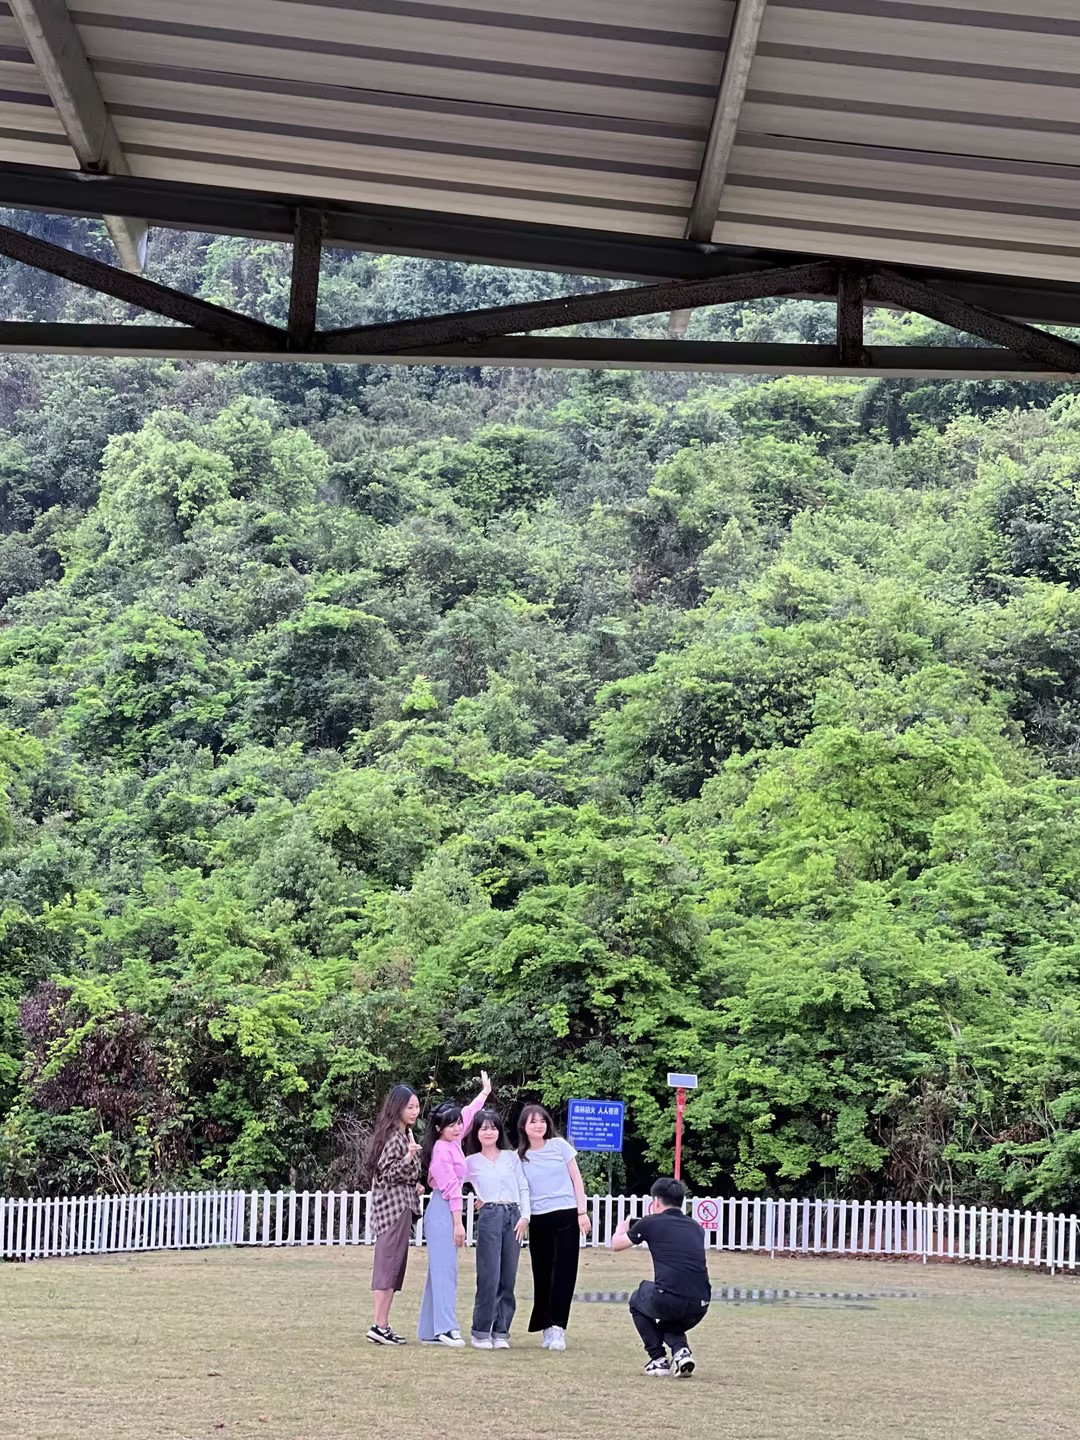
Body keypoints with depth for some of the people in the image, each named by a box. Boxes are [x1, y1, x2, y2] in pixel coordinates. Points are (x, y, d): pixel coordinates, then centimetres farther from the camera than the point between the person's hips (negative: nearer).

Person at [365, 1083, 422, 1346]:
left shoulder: (404, 1134, 16)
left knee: (392, 1266, 10)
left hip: (400, 1203, 10)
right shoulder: (394, 1137, -14)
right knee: (389, 1264, -9)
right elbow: (386, 1173, -20)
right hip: (395, 1205, -10)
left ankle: (382, 1325, 13)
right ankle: (380, 1326, -8)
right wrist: (408, 1157, -31)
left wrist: (414, 1185, 30)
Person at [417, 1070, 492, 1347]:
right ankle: (446, 1327, -19)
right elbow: (451, 1187, -15)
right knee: (445, 1268, -14)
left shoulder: (452, 1143, 12)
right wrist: (458, 1222, -16)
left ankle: (429, 1331, 11)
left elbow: (467, 1114, 28)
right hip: (444, 1211, -9)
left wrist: (485, 1092, 39)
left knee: (440, 1269, 9)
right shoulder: (442, 1149, -13)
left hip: (445, 1211, 9)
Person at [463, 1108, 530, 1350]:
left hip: (514, 1217, 2)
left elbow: (524, 1188, 10)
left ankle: (501, 1332, 7)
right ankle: (481, 1332, -1)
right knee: (489, 1277, -8)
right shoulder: (471, 1162, 11)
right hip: (489, 1217, -2)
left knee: (508, 1278, 1)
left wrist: (525, 1216, 0)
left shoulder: (512, 1157, 15)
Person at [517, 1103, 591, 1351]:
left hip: (566, 1216, -1)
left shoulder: (559, 1145, 2)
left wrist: (582, 1212, -1)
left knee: (563, 1273, -6)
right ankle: (547, 1327, 14)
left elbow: (576, 1179, 5)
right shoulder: (519, 1156, 5)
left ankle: (556, 1327, -7)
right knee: (542, 1275, 4)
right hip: (539, 1220, 1)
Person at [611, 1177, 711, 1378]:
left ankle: (658, 1360, 19)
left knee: (638, 1301, 32)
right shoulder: (696, 1227, 19)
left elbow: (616, 1244, 22)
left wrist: (622, 1228, 45)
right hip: (699, 1307, 4)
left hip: (667, 1300, -4)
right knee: (670, 1322, 38)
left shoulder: (651, 1223, 7)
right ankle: (681, 1351, 7)